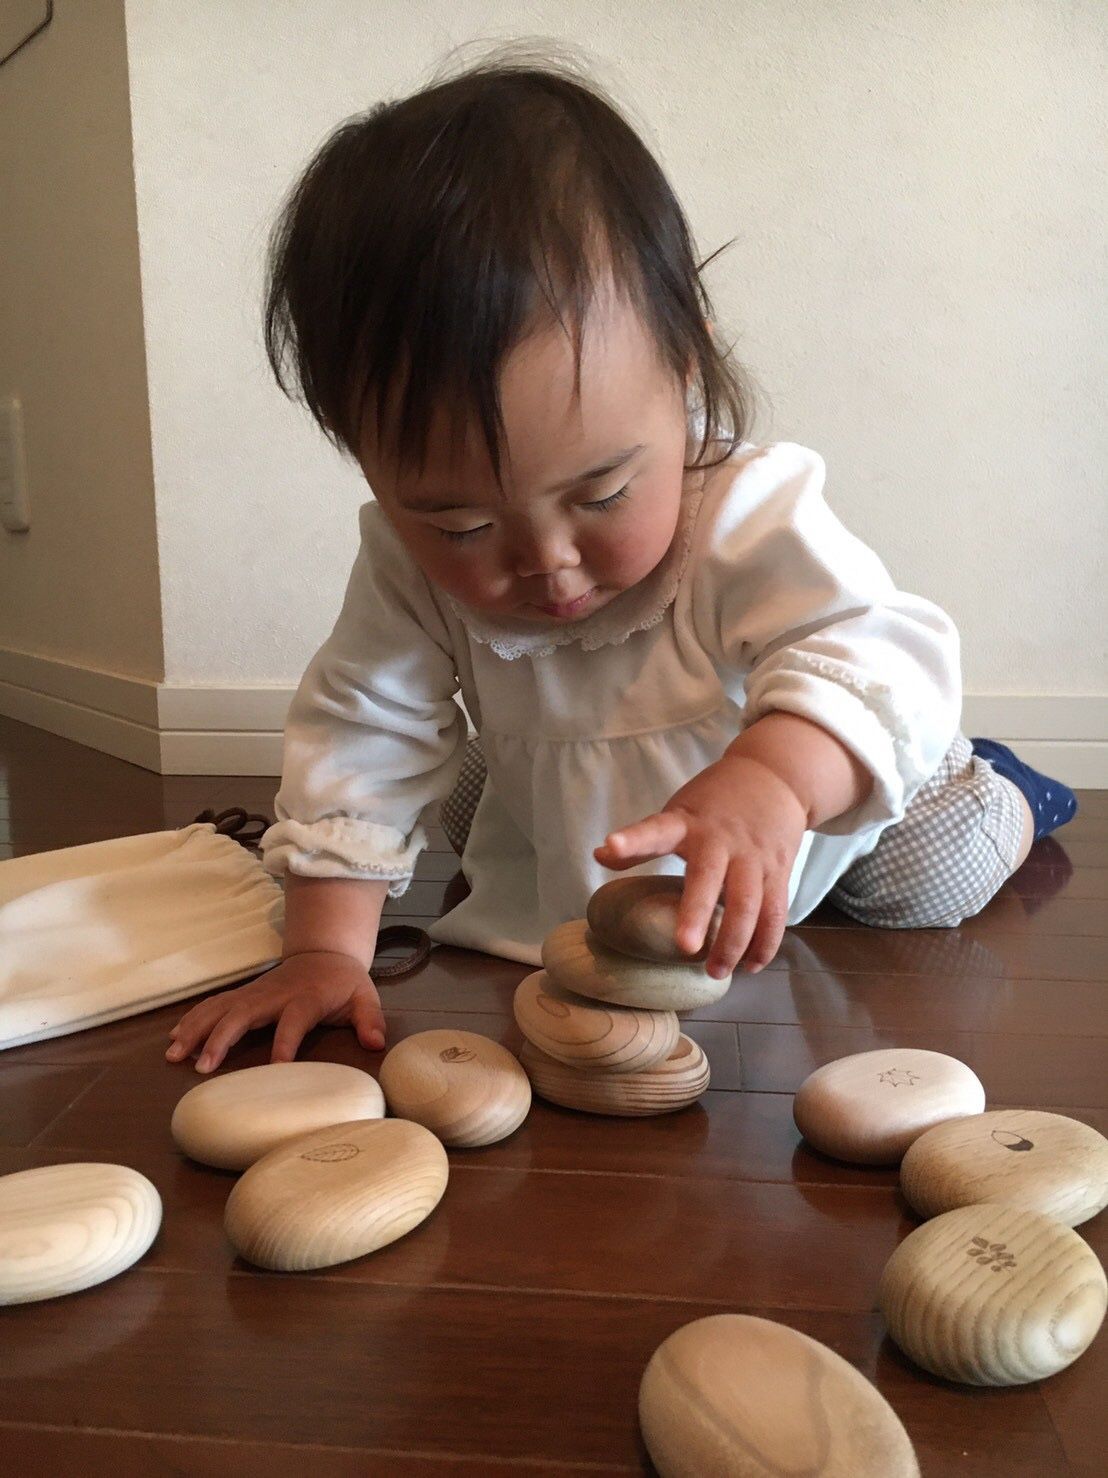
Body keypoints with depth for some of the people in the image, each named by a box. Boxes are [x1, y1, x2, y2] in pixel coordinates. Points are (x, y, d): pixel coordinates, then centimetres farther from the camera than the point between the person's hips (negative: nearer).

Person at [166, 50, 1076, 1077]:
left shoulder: (752, 519, -40)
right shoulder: (411, 563, -28)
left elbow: (873, 652, -51)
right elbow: (362, 730, -23)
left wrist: (766, 780, -74)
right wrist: (327, 947, -30)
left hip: (839, 779, -4)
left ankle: (998, 791, 30)